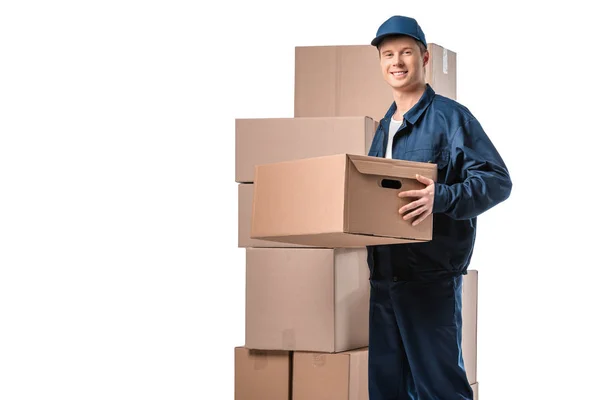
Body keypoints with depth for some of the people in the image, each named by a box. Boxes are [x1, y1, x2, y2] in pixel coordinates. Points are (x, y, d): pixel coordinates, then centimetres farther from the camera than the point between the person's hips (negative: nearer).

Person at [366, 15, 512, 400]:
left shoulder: (450, 116, -6)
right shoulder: (385, 127, 18)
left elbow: (497, 180, -14)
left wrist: (442, 198, -28)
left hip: (431, 273, -8)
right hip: (384, 273, 8)